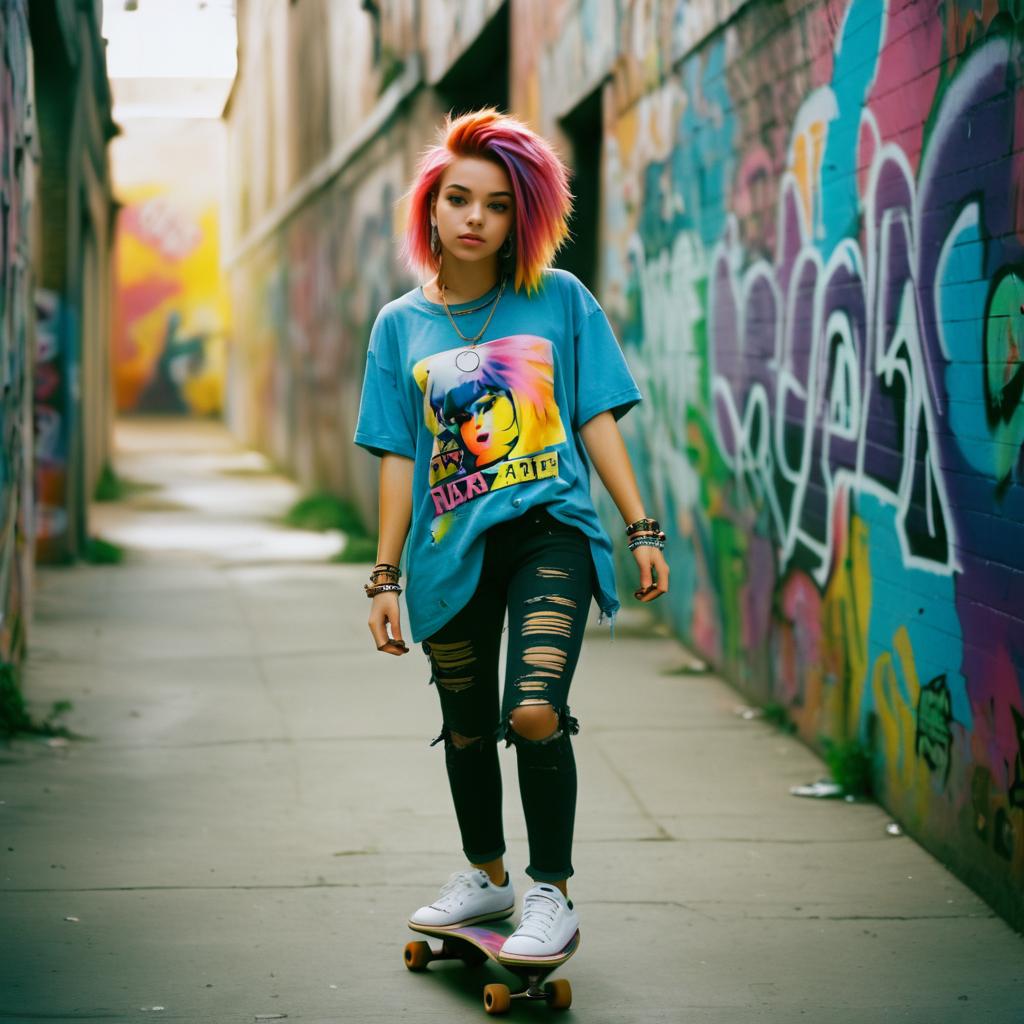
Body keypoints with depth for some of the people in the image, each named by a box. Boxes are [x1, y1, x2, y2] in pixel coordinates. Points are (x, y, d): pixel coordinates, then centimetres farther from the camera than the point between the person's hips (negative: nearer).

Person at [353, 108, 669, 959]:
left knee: (535, 712, -20)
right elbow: (401, 459, 8)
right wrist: (387, 578, 6)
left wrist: (642, 529, 0)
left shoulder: (560, 301, 2)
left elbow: (597, 418, 4)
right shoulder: (402, 325, 7)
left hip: (548, 532, -3)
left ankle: (552, 892, -1)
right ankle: (486, 874, 38)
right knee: (467, 729, 15)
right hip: (452, 548, 3)